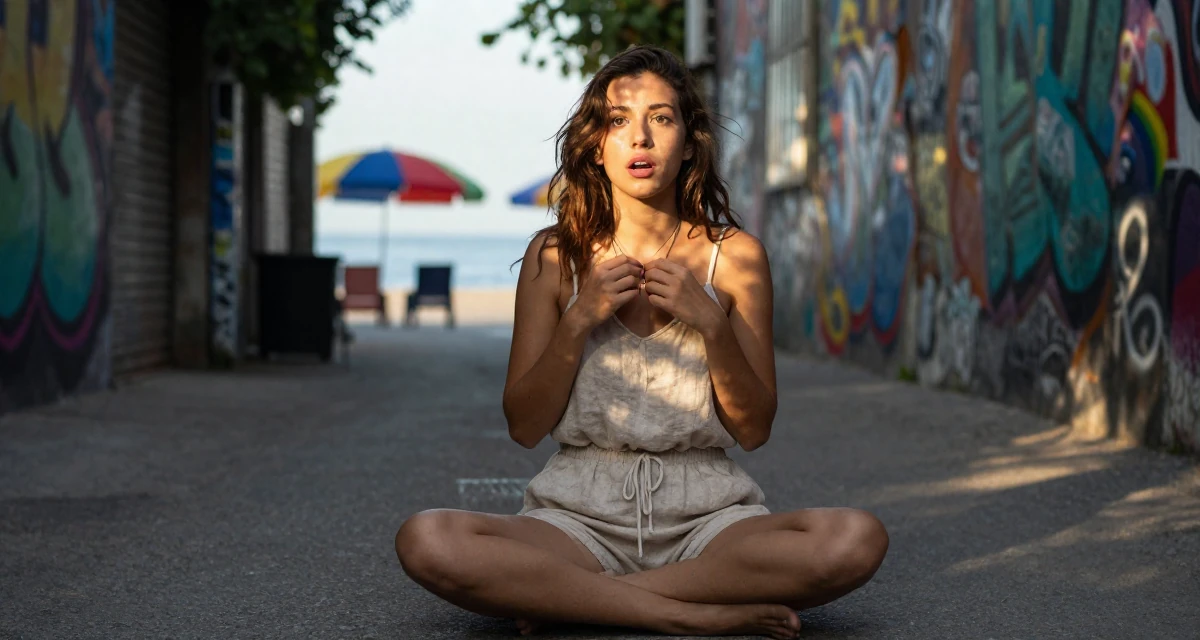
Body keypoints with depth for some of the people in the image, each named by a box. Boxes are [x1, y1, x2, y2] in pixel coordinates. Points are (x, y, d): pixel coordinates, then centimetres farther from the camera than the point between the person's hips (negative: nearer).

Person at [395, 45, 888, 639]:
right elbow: (524, 426, 3)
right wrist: (579, 322, -11)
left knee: (857, 539, -30)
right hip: (581, 512, -1)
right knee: (425, 541, -30)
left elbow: (754, 429, 3)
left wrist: (711, 323, -12)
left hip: (706, 514, 1)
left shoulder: (735, 255, 4)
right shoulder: (555, 256, 4)